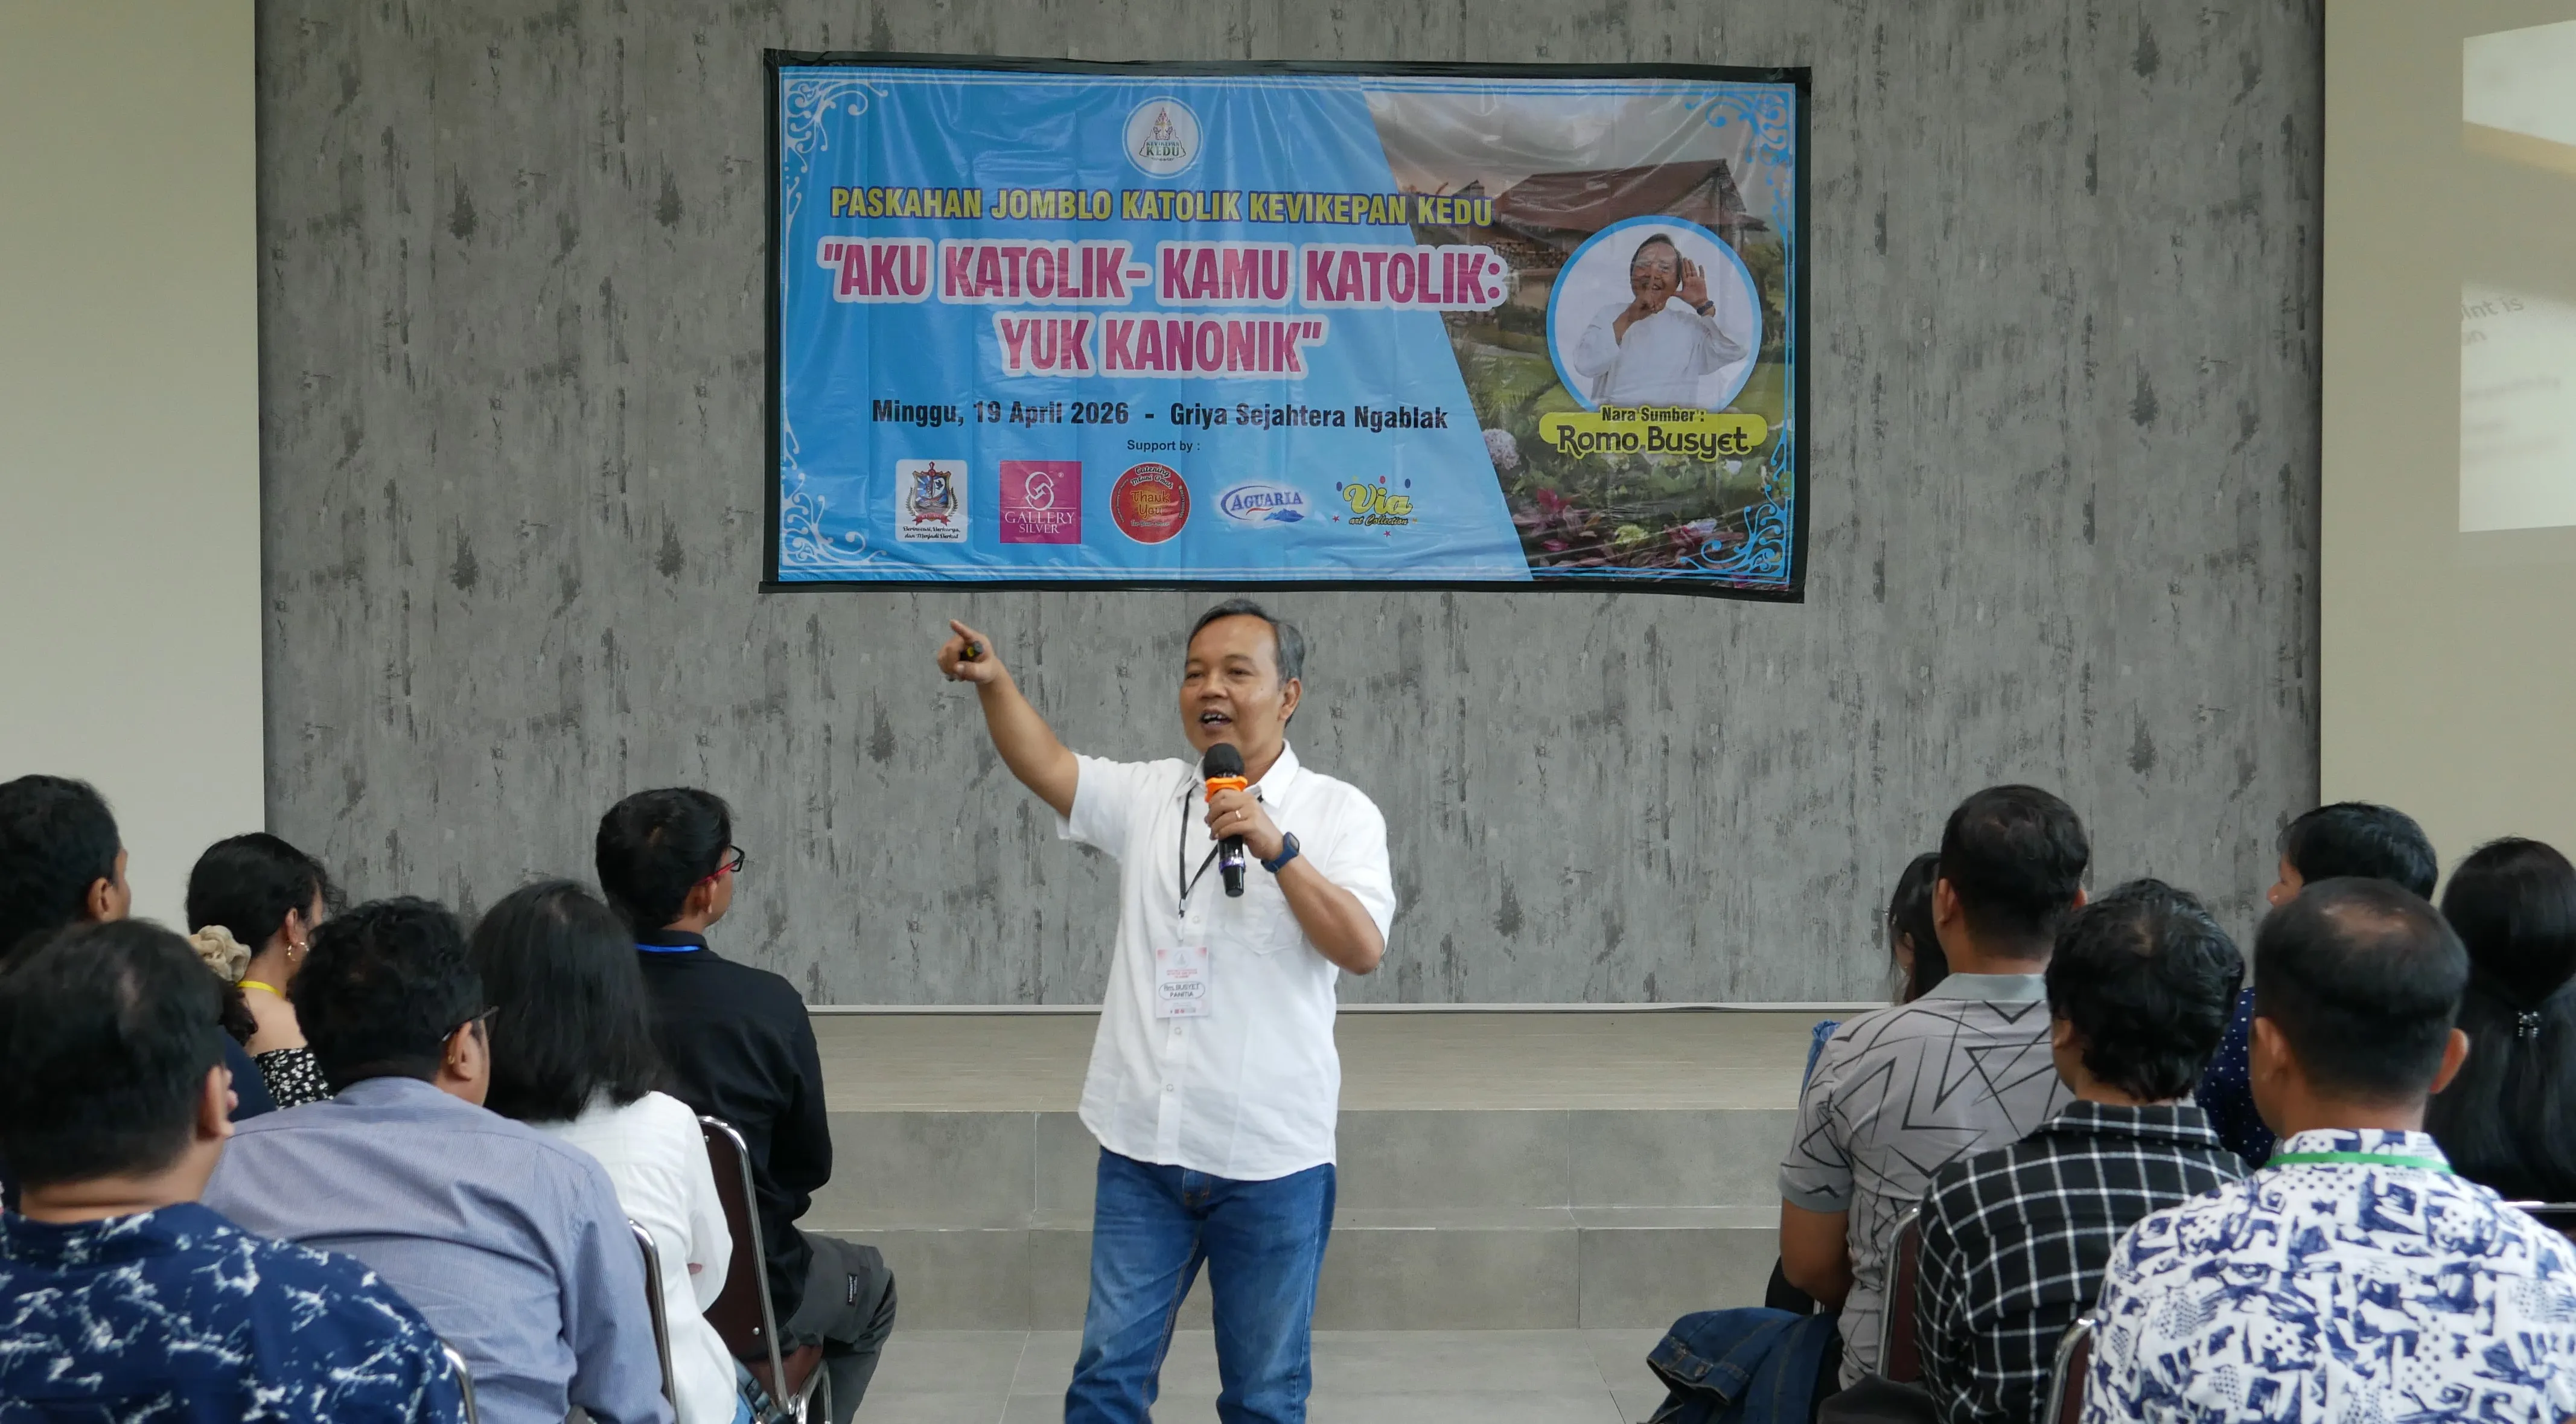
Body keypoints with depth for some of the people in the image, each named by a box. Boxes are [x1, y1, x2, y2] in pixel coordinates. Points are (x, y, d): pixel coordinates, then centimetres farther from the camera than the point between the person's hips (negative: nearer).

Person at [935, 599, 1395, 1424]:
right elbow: (1045, 766, -8)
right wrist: (993, 681, -25)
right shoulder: (1146, 796, 6)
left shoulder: (1338, 812, -2)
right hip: (1143, 1147, 3)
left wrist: (1277, 848, -23)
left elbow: (1363, 950, -13)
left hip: (1270, 1156, -2)